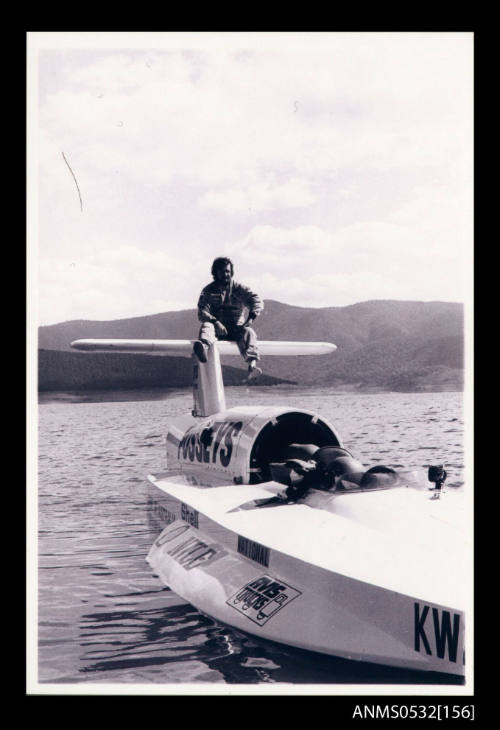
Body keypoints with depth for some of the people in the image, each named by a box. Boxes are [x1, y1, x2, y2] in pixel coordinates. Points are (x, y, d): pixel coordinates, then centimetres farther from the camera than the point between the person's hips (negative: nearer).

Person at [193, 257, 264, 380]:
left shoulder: (238, 288, 7)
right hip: (217, 327, 0)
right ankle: (203, 346, -68)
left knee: (248, 332, -30)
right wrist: (215, 322, -27)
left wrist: (251, 317, -25)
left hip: (236, 328, 0)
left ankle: (252, 365, -54)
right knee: (206, 326, -31)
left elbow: (257, 301, -5)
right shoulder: (208, 291, 6)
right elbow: (202, 312, -7)